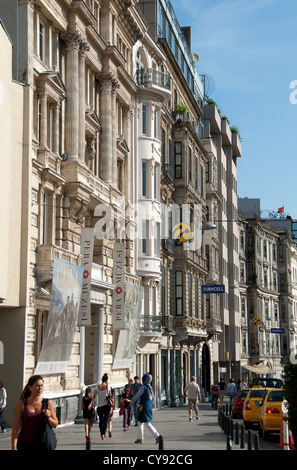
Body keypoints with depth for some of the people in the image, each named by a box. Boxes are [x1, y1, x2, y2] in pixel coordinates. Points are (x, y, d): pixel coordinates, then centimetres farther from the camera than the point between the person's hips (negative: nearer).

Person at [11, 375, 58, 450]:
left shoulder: (48, 403, 0)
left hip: (40, 445, 0)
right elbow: (15, 428, -3)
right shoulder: (21, 404, -3)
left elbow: (55, 425, 8)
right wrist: (14, 448, -10)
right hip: (24, 445, 0)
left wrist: (48, 417, -12)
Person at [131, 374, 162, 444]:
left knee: (147, 423, -1)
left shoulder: (143, 387, -16)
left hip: (144, 407, -8)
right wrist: (151, 404, 27)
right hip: (149, 406, 8)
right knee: (141, 422, 16)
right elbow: (153, 398, 17)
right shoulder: (150, 388, 8)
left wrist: (131, 404, -2)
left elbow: (136, 397, -13)